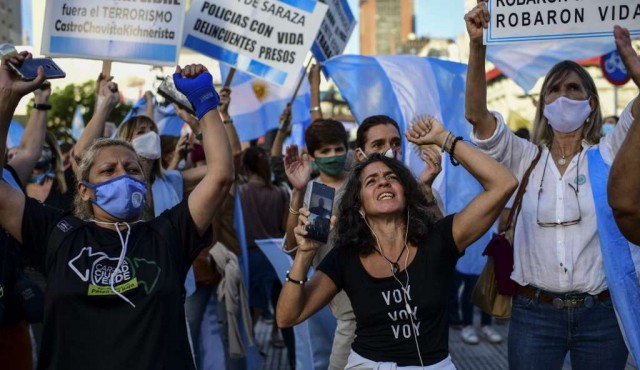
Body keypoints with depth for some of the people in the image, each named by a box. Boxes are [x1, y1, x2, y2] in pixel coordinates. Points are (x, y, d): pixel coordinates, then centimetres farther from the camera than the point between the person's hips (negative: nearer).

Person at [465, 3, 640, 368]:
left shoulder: (607, 155, 1)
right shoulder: (525, 158, 3)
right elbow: (476, 113, -11)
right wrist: (477, 45, -23)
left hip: (601, 313, 0)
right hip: (534, 313, 0)